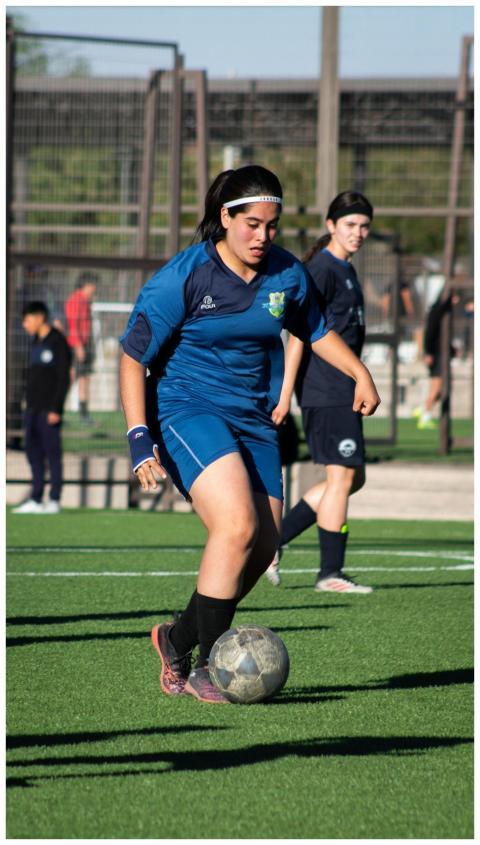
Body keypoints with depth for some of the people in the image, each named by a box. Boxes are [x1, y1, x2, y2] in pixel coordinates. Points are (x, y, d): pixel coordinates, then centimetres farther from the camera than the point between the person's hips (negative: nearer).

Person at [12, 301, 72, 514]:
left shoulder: (58, 343, -9)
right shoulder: (36, 342, 16)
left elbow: (64, 378, -13)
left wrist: (56, 409, -17)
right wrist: (29, 404, 15)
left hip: (49, 408, -8)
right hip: (33, 407, 8)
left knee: (52, 453, -6)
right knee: (33, 451, 7)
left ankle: (54, 501, -4)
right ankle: (35, 500, 10)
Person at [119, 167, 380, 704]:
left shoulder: (287, 273, 2)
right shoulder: (183, 277, -14)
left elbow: (314, 331, 22)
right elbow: (133, 356, -10)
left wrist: (359, 372, 7)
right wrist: (139, 436, -19)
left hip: (252, 418, 6)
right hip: (186, 406, -6)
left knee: (262, 549, 2)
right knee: (237, 525, -26)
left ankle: (178, 640, 25)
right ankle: (207, 669, -16)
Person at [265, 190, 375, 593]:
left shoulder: (346, 271, 18)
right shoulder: (321, 269, -12)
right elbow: (299, 333, -17)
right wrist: (286, 392, -20)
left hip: (341, 390, 10)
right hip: (326, 390, -10)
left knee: (353, 477, 12)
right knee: (342, 476, -7)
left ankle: (273, 541, 13)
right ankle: (330, 573, -1)